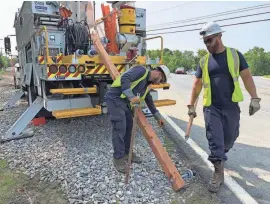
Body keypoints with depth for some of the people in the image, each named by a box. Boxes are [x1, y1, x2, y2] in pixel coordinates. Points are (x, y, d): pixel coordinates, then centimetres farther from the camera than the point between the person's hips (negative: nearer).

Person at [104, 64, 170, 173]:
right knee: (120, 128, -9)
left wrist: (158, 117, 30)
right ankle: (118, 159, 4)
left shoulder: (147, 84, 18)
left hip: (125, 102, 10)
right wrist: (131, 97, -33)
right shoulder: (141, 70, -10)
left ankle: (127, 153, 28)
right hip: (115, 99, -10)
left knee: (129, 126, 13)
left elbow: (149, 101, 27)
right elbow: (124, 79, -26)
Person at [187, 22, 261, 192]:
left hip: (231, 106, 0)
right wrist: (191, 105, 8)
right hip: (211, 107, 0)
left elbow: (247, 77, 2)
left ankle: (220, 155, 44)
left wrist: (254, 97, -7)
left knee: (229, 139, 13)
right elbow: (197, 84, 8)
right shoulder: (204, 61, 5)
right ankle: (219, 172, 7)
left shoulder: (235, 54, 2)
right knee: (214, 139, -3)